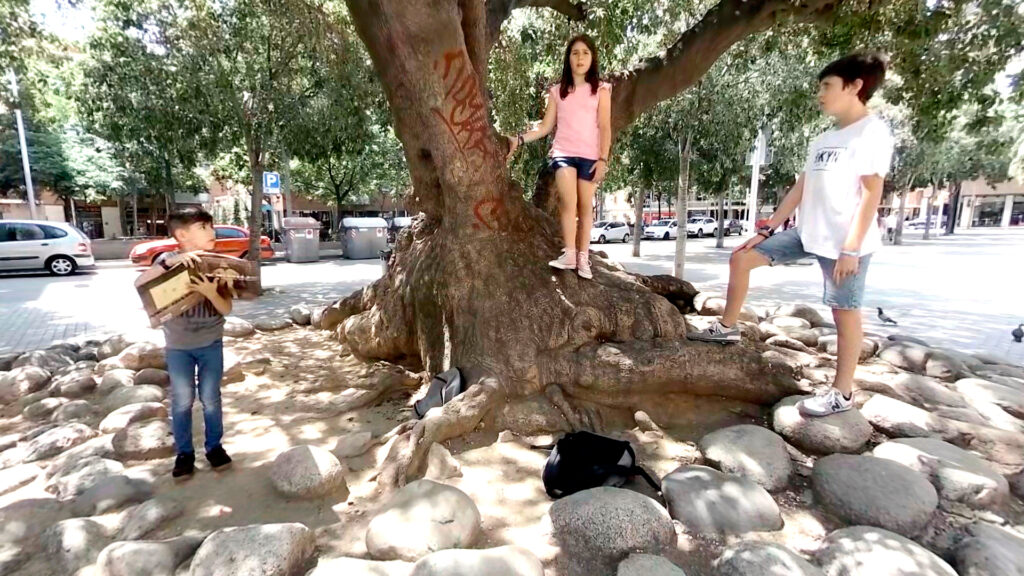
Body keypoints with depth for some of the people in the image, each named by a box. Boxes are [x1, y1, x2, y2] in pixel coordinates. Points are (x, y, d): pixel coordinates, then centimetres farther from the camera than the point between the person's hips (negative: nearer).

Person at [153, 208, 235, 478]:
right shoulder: (167, 260, -8)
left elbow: (226, 308, -8)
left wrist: (211, 292, -29)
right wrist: (173, 261, -29)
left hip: (211, 343, 1)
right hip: (178, 345, 0)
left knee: (210, 399, 10)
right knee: (182, 401, 9)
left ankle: (214, 446, 26)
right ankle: (184, 452, 25)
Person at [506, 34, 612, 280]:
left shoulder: (600, 89, 10)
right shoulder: (558, 91, 14)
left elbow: (605, 127, 3)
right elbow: (546, 126, 11)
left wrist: (603, 159, -7)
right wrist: (519, 139, 0)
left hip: (590, 156, 0)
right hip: (563, 153, 1)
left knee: (585, 206, -1)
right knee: (568, 202, -17)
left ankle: (583, 258, 2)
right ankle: (569, 254, -14)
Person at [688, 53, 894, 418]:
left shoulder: (872, 132, -8)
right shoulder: (823, 139, 16)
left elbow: (871, 193, -14)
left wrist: (852, 247, -20)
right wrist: (767, 228, 11)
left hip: (845, 242, -8)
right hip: (808, 234, 8)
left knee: (844, 312, 0)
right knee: (741, 258, 4)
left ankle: (842, 393, 12)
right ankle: (728, 327, 15)